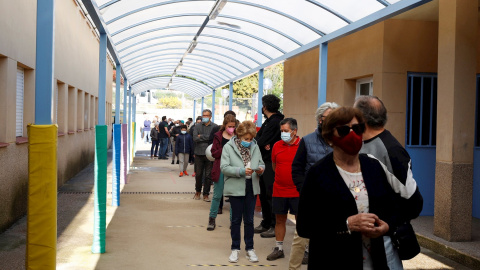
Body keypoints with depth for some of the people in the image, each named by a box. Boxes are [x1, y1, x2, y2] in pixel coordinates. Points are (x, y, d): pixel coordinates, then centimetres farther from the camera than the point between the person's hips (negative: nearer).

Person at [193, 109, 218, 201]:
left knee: (208, 175, 3)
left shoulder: (215, 127, 1)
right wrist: (207, 138, -11)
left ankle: (206, 194, 14)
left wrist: (201, 136, -9)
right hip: (199, 153, 2)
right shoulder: (197, 126, 7)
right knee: (198, 174, 10)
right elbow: (195, 138, -6)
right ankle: (197, 192, 29)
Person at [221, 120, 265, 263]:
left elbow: (261, 163, 11)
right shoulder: (228, 147, -6)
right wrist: (241, 171, -23)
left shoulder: (255, 147, 4)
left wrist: (260, 169, -13)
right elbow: (224, 167, -13)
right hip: (236, 188, -3)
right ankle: (235, 248, 22)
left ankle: (250, 248, 23)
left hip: (252, 188, 3)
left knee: (249, 220, 11)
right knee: (236, 219, 9)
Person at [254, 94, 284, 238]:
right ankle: (266, 223, 25)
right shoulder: (269, 121, 17)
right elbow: (257, 138, 9)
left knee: (271, 194, -5)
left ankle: (275, 226, 1)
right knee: (263, 194, 15)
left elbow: (261, 142, -21)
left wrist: (261, 144, 0)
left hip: (271, 163, -10)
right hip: (265, 163, 10)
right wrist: (263, 144, -11)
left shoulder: (274, 122, -16)